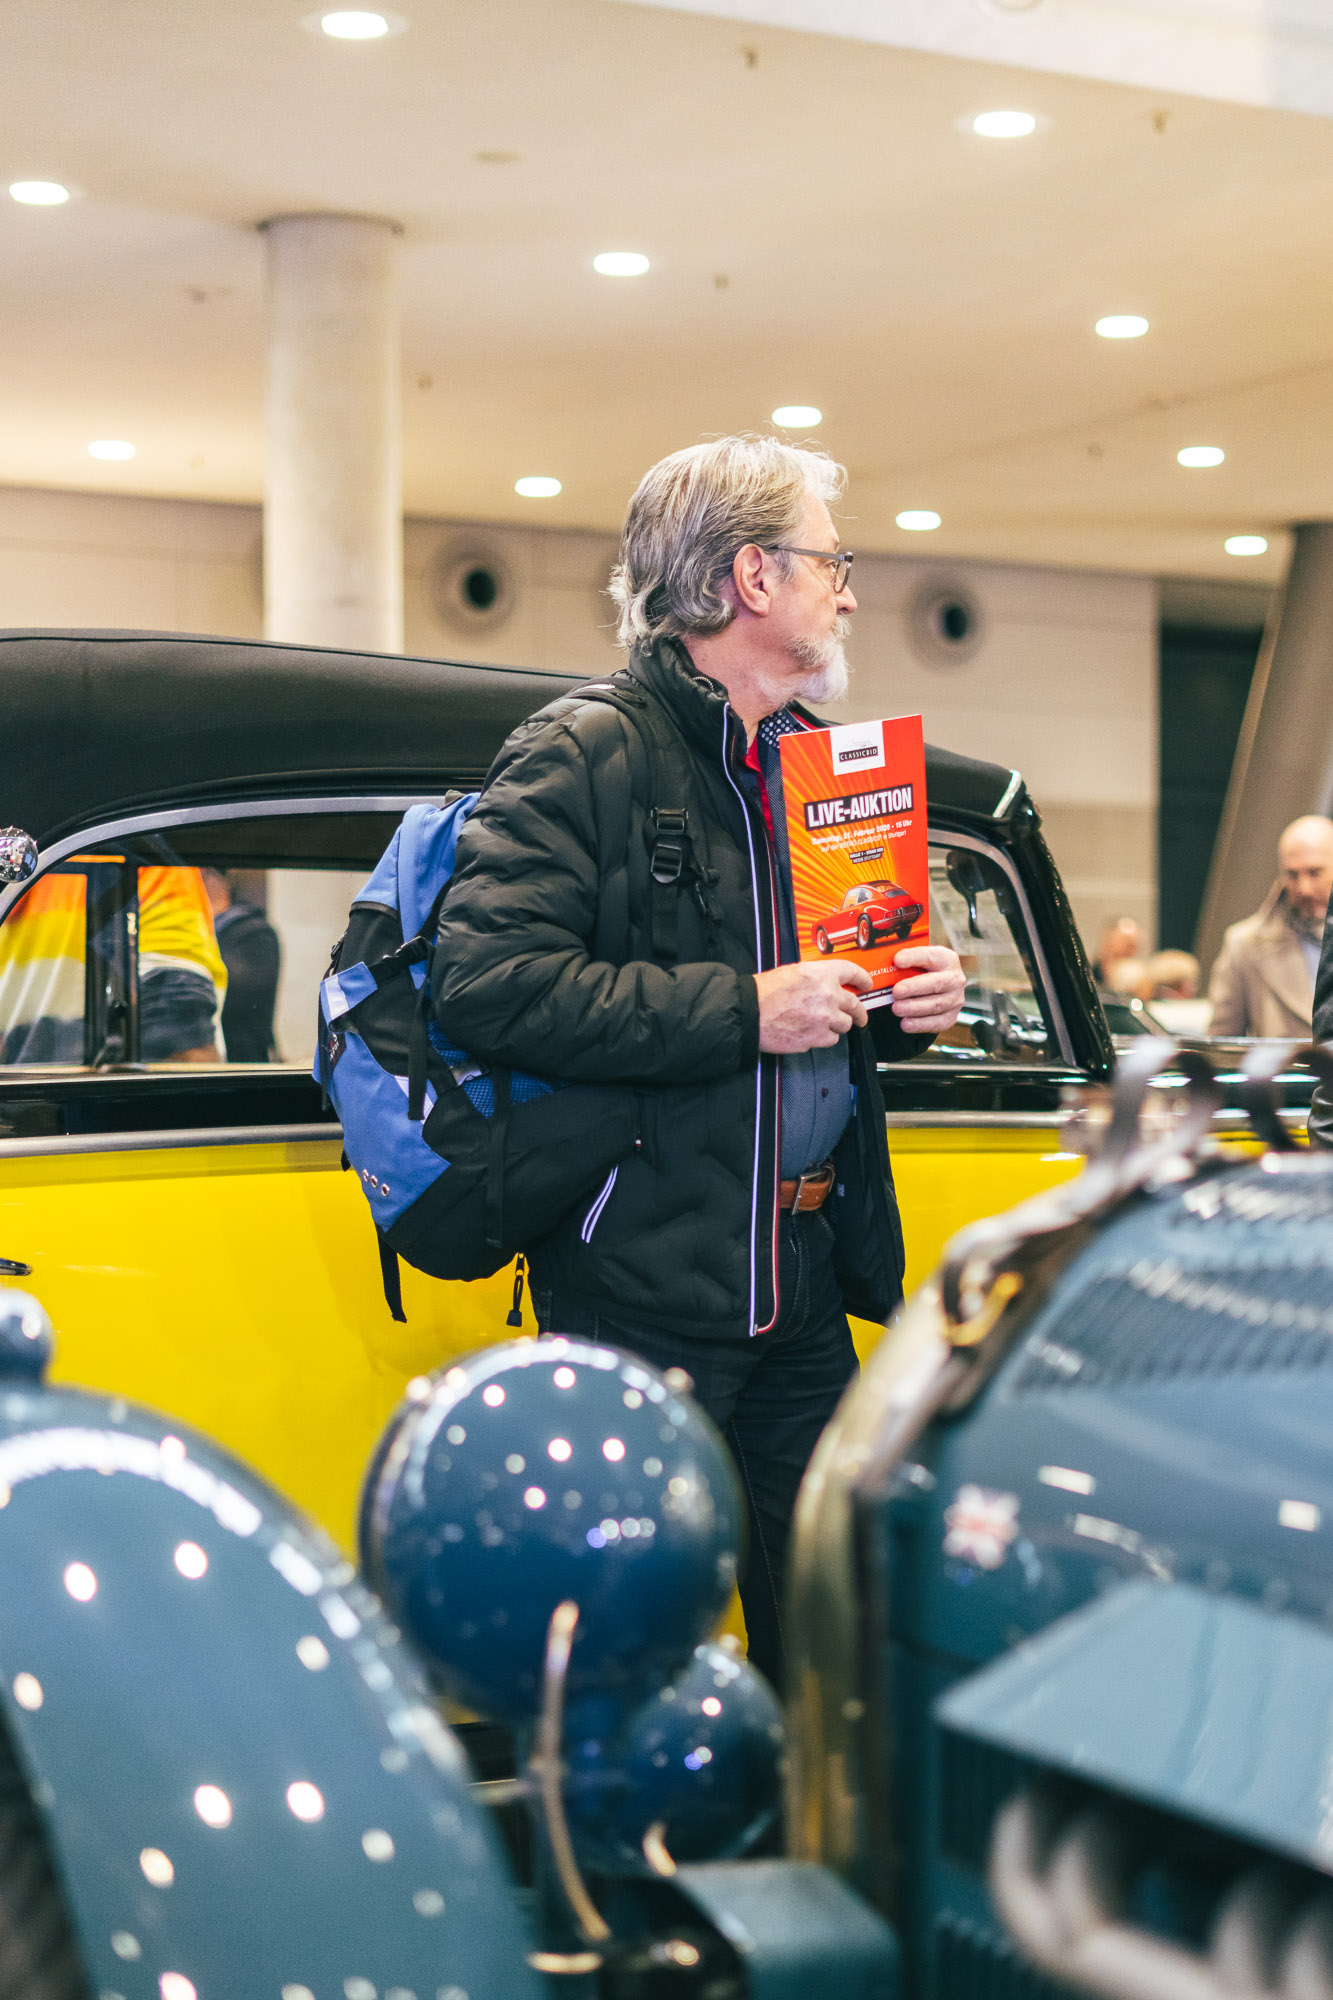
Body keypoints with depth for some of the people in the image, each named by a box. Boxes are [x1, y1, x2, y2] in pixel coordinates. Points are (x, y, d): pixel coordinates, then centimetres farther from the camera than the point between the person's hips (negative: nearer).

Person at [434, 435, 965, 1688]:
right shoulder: (585, 754, -9)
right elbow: (488, 985, -21)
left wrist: (909, 1003, 8)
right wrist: (744, 1010, -21)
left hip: (803, 1282, 8)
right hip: (646, 1288, -8)